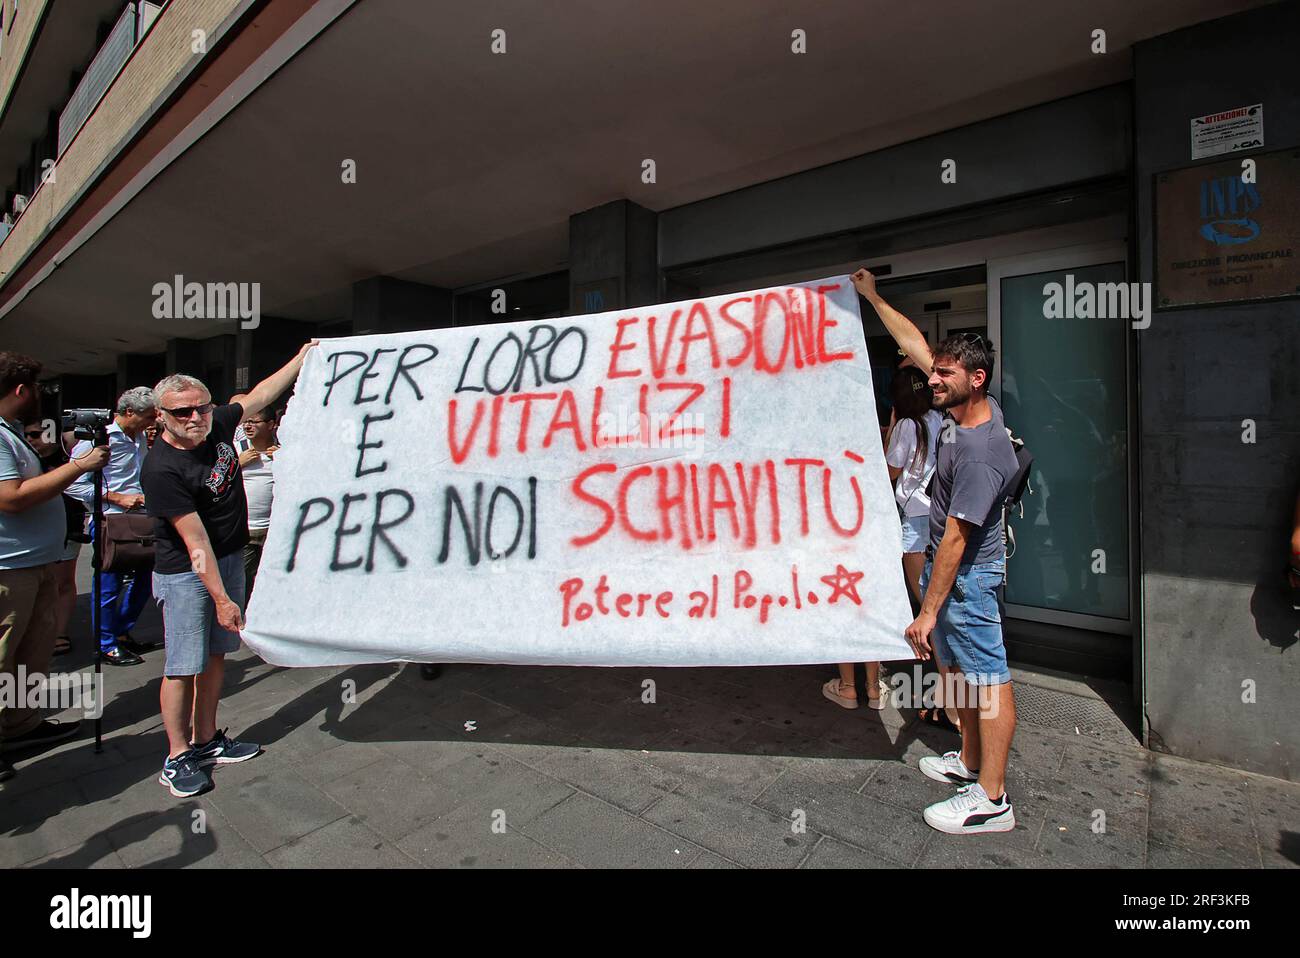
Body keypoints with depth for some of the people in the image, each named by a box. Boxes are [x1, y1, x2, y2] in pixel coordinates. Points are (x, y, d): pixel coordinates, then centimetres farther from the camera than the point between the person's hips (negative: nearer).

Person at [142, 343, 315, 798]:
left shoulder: (217, 424, -2)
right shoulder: (162, 468, -21)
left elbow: (258, 395, 16)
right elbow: (196, 540, -23)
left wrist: (300, 360, 20)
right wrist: (221, 598, -22)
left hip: (231, 560, 7)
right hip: (186, 575, -7)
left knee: (215, 655, 14)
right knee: (183, 667, 0)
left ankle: (206, 741, 26)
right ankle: (177, 757, 15)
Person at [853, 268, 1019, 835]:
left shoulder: (981, 453, -28)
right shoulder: (969, 408, -2)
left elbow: (956, 539, -26)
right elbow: (916, 345, 8)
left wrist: (927, 611, -21)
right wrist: (873, 297, 11)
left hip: (968, 575, -10)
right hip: (946, 563, 10)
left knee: (987, 679, 2)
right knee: (954, 669, 20)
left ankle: (992, 800, 15)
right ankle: (970, 763, 36)